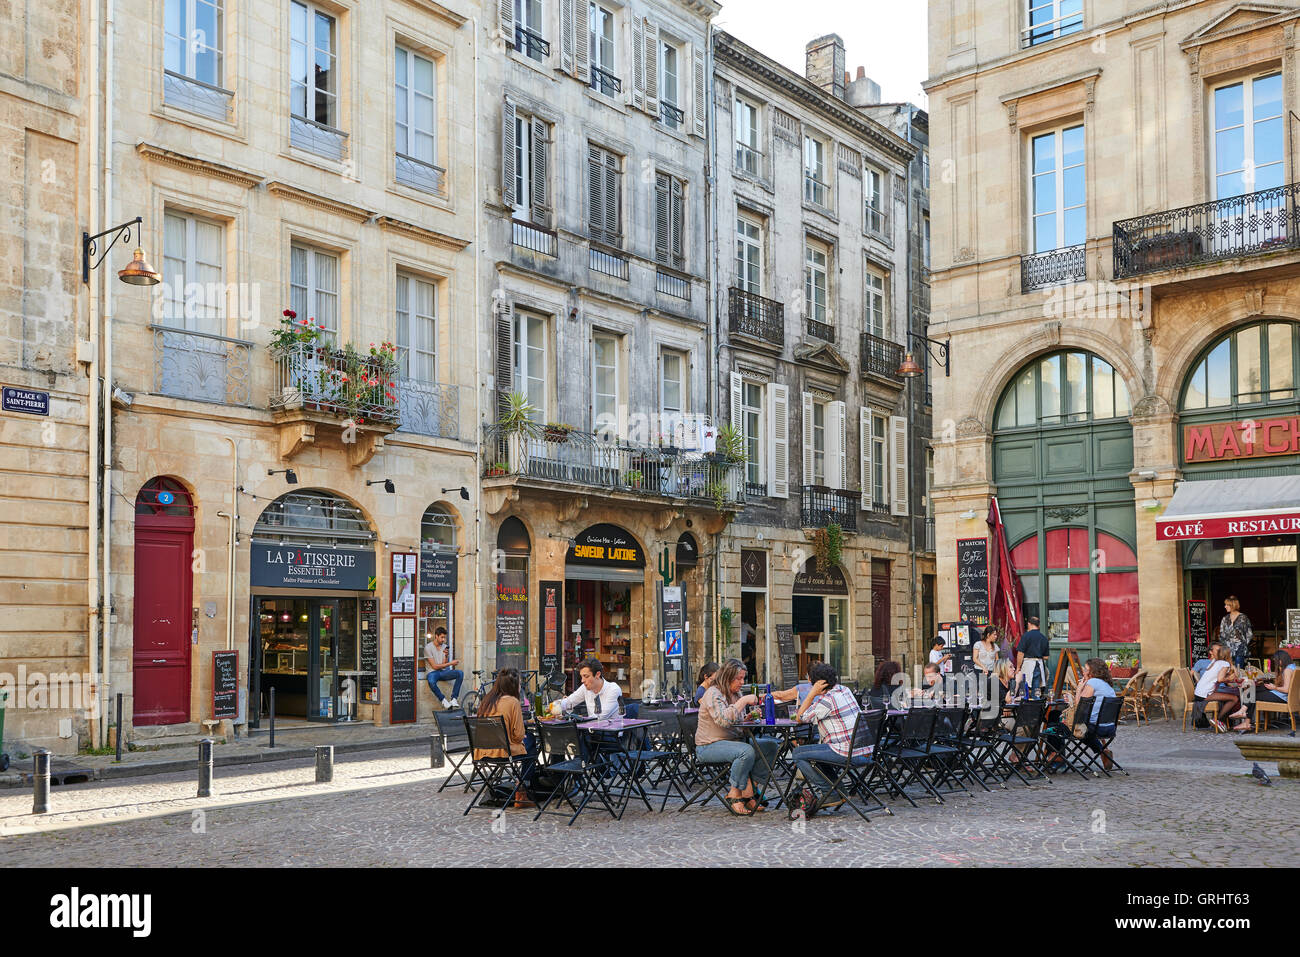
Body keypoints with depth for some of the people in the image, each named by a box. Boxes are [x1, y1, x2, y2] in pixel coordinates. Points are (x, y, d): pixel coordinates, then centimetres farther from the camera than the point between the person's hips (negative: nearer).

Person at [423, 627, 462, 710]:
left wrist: (446, 656, -17)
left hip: (443, 672, 5)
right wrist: (451, 663, -13)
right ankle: (443, 701, -19)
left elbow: (444, 665, 2)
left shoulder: (444, 647, 9)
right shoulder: (428, 647, -8)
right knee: (431, 682, -41)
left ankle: (453, 699, -24)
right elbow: (434, 666, -12)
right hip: (433, 672, -5)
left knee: (460, 673, -23)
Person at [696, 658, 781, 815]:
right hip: (709, 747, -9)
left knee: (772, 746, -8)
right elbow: (723, 720, -29)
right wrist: (744, 701, -23)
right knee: (747, 751, -35)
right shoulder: (713, 694, -13)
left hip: (733, 741, 9)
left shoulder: (736, 694, 15)